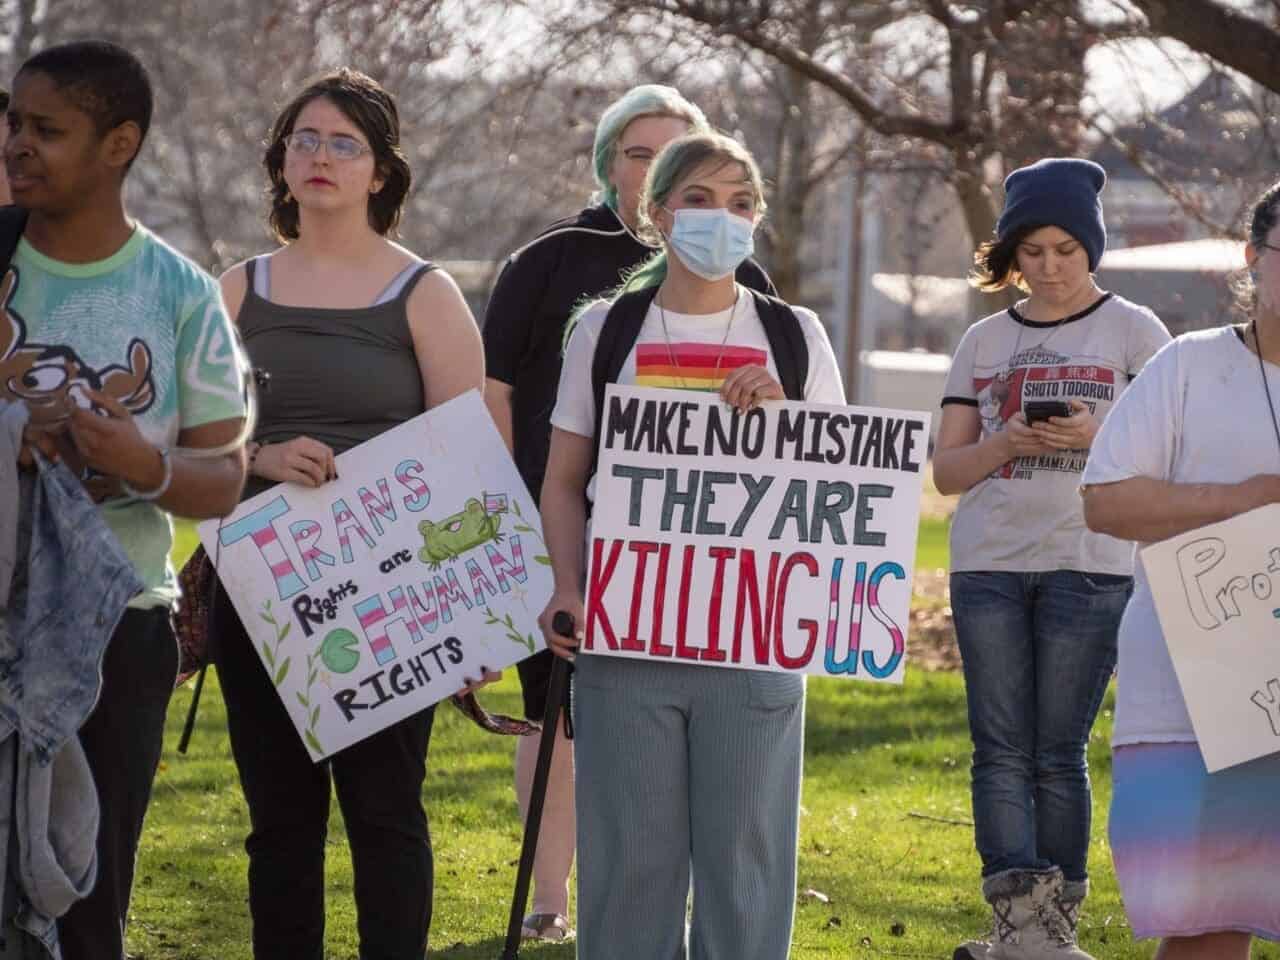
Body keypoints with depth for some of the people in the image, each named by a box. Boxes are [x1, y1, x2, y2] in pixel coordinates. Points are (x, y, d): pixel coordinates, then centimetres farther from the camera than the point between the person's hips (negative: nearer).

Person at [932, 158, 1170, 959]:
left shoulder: (1135, 331, 4)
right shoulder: (986, 342, 13)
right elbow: (947, 470, 11)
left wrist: (1098, 436, -16)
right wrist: (1007, 445, -9)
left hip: (1091, 566, -3)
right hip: (989, 563, 3)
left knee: (1059, 750, -2)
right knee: (1002, 747, -5)